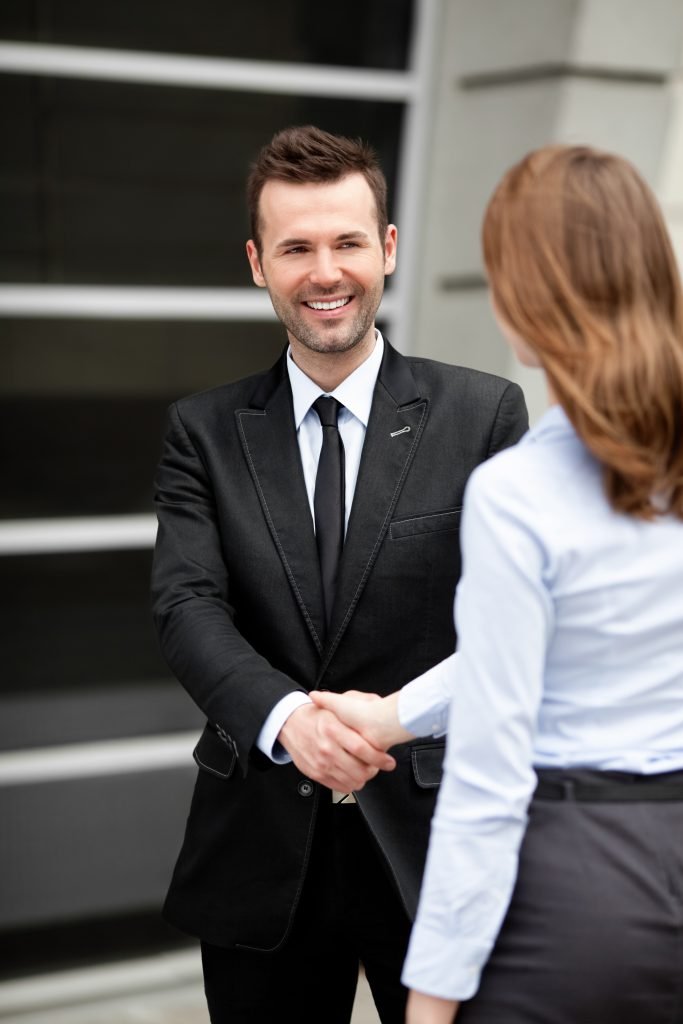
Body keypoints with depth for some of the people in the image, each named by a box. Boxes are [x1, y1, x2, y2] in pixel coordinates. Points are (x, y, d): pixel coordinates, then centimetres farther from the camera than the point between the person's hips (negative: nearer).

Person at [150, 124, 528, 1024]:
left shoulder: (484, 413, -3)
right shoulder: (205, 433, 2)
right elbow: (187, 605, -10)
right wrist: (286, 718, -28)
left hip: (433, 843, -1)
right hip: (261, 856, 2)